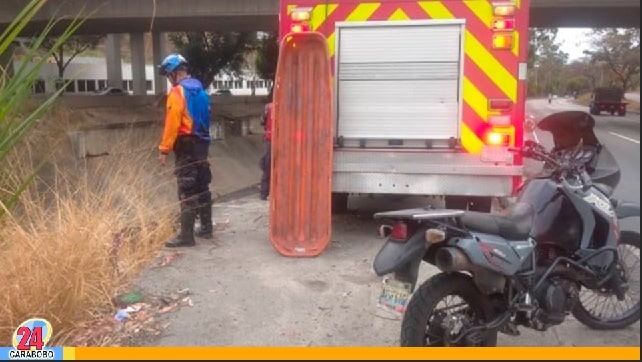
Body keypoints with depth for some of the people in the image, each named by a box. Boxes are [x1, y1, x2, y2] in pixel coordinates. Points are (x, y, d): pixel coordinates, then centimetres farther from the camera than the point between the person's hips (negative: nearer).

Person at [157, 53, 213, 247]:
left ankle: (186, 234, -6)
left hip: (186, 145, -8)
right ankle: (206, 227, 22)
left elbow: (172, 124, -17)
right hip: (202, 143, 8)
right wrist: (201, 140, 19)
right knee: (202, 186, 14)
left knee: (187, 190, -7)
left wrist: (164, 149, -14)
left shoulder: (177, 92, -12)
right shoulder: (201, 91, 13)